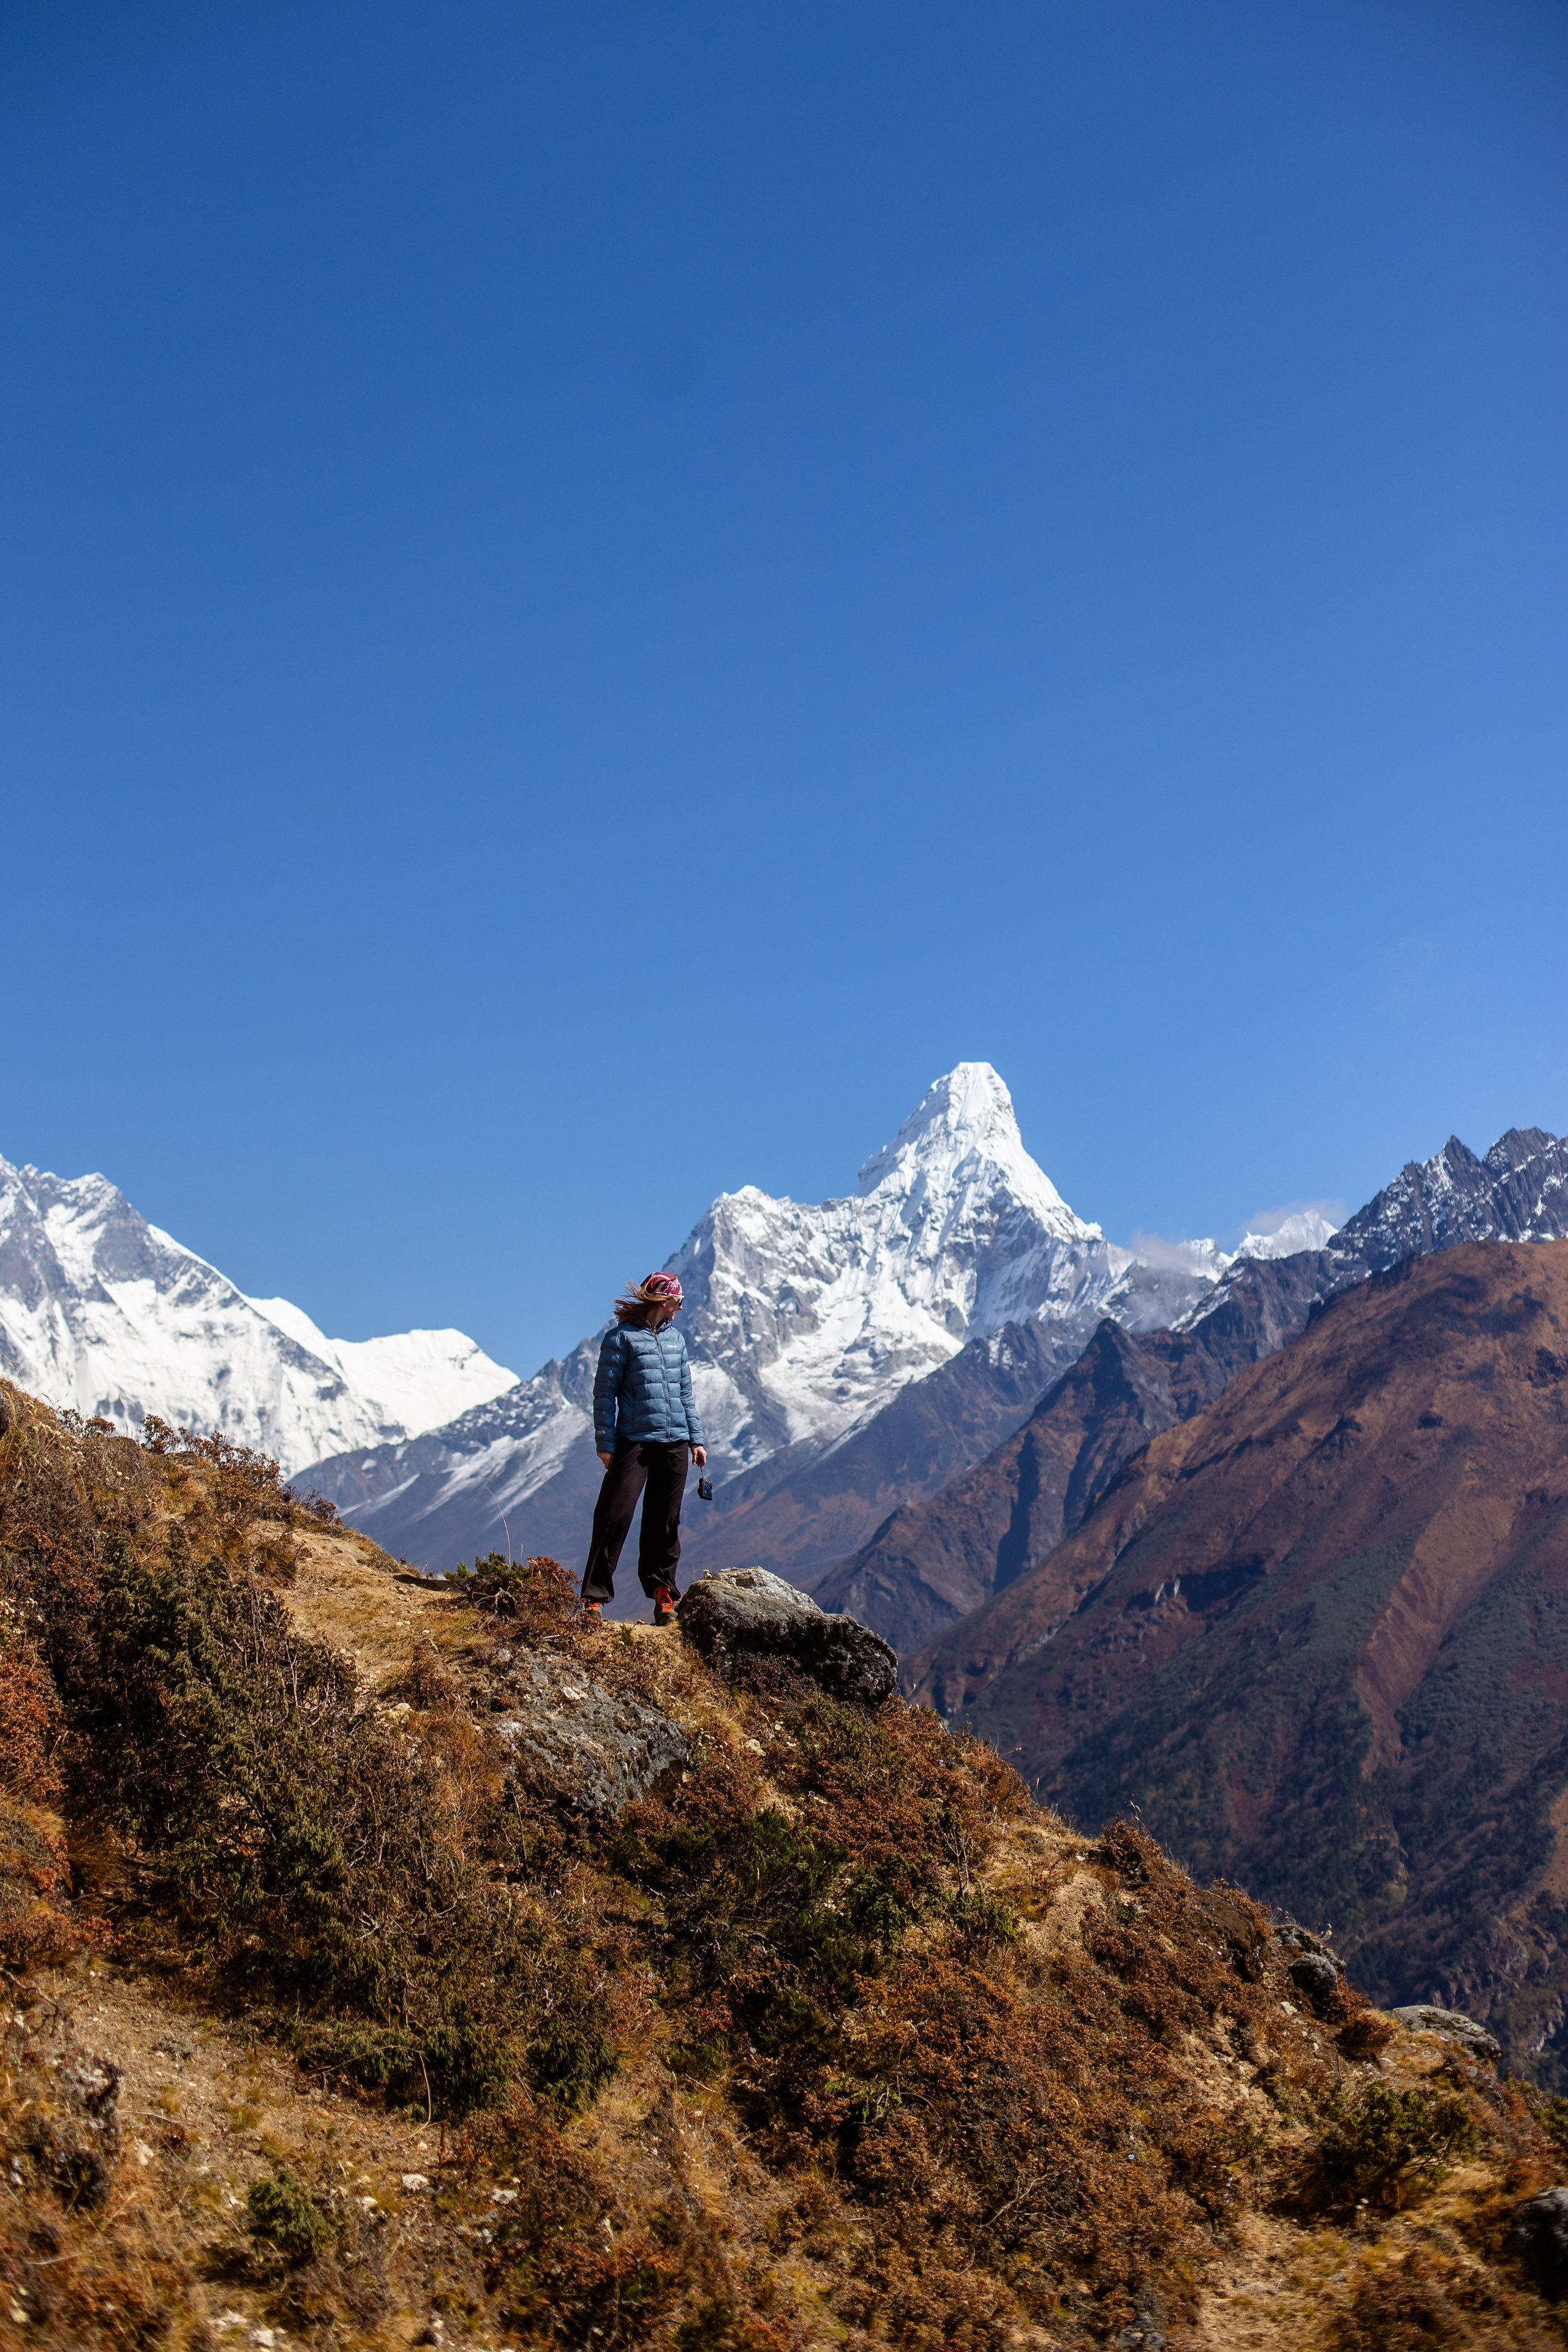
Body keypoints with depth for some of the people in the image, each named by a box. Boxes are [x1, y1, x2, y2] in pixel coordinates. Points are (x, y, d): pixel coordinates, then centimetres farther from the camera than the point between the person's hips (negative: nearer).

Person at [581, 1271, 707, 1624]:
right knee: (615, 1514, -10)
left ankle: (662, 1592, 15)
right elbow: (605, 1393, -4)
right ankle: (594, 1596, -6)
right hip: (634, 1441, -5)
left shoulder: (675, 1339, 16)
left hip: (675, 1442, 5)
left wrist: (696, 1438, 16)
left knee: (665, 1521, 7)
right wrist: (605, 1443, -9)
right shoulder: (622, 1338, -2)